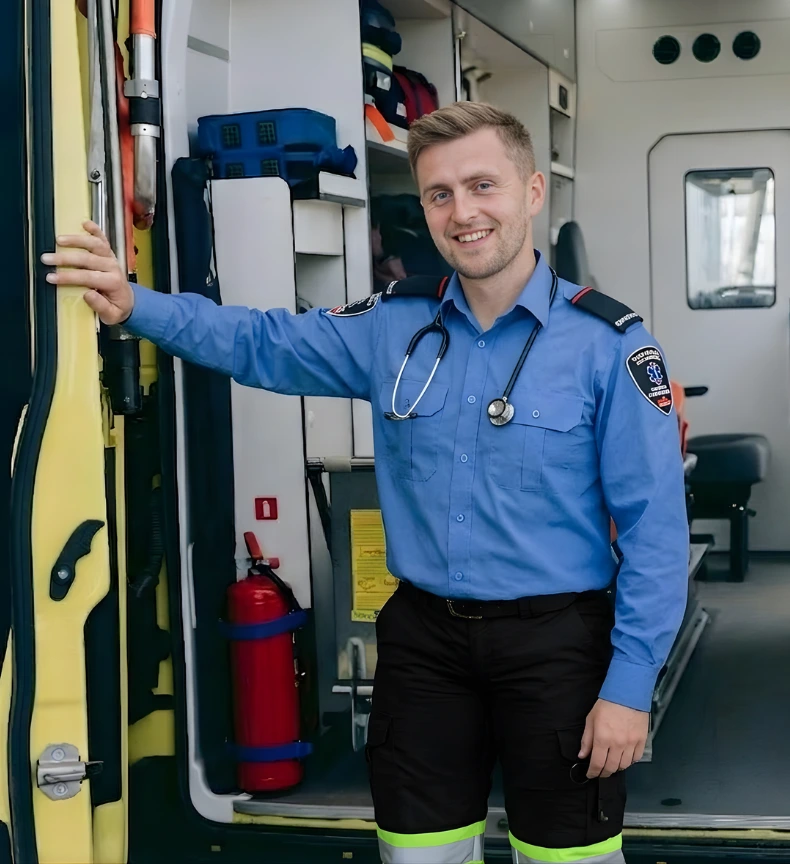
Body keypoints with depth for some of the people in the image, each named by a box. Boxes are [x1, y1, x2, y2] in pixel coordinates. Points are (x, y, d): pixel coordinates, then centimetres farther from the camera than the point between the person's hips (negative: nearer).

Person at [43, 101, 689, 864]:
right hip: (422, 636, 4)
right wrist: (137, 306, -3)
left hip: (556, 639, -3)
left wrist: (630, 685, -13)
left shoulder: (609, 343, -10)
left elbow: (654, 528, -11)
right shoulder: (392, 326, 3)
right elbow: (261, 343, 12)